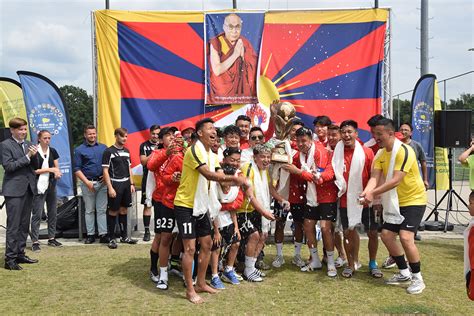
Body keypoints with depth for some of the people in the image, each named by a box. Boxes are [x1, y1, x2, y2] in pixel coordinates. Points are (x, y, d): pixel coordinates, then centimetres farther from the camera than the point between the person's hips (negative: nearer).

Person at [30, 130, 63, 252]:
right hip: (39, 186, -6)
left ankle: (51, 238, 19)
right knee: (37, 214, -6)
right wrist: (49, 169, -14)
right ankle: (35, 241, -4)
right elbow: (33, 170, -8)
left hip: (51, 185, 6)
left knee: (52, 212, 9)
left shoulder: (52, 151, 9)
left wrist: (57, 173, -11)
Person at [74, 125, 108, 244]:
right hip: (88, 183, -2)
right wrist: (87, 182, -10)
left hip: (102, 182, 2)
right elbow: (77, 169, -1)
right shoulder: (79, 150, 2)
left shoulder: (103, 148, 10)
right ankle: (90, 234, 13)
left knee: (102, 210, 2)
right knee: (89, 210, 6)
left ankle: (103, 234, 5)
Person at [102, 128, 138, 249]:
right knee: (113, 211, 0)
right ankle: (112, 238, 8)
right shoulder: (109, 151, -8)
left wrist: (131, 184, 11)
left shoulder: (126, 151, 11)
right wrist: (110, 188, -16)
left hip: (126, 183, 6)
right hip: (115, 184, -6)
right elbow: (105, 171, -10)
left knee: (124, 210, 12)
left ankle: (124, 236, 20)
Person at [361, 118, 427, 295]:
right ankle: (404, 273, 22)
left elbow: (396, 180, -30)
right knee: (386, 235, 5)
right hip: (395, 202, 8)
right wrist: (366, 193, -31)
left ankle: (417, 279, 0)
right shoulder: (381, 154, 1)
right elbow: (374, 177, -11)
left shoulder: (404, 151, -22)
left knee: (405, 237, -19)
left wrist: (373, 193, -37)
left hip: (414, 200, -8)